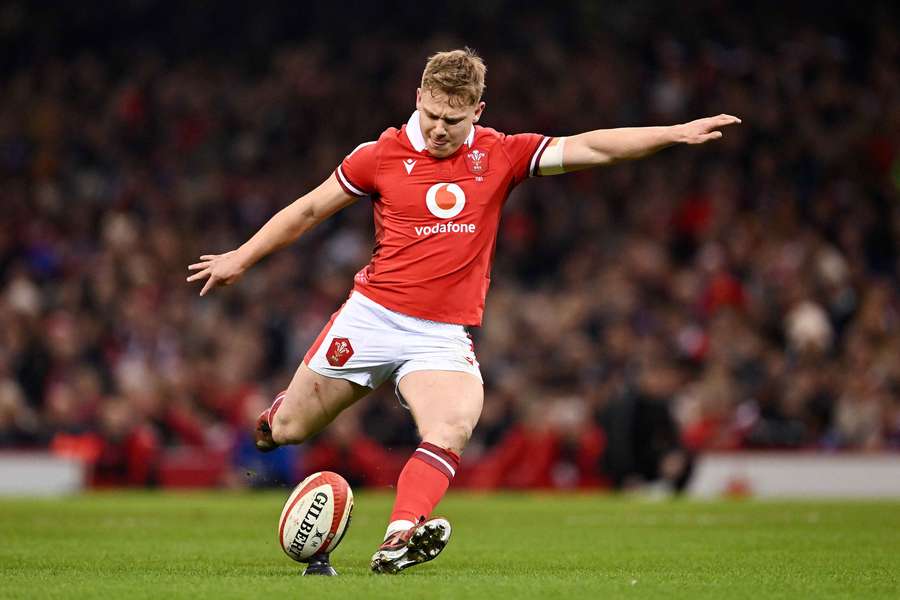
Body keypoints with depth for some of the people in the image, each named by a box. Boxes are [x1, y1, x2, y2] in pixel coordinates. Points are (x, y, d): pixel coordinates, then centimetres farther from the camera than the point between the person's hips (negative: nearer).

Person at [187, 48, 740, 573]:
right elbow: (310, 210, 10)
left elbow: (590, 148, -4)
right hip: (372, 315, 0)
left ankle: (399, 541, -40)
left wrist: (676, 133, -14)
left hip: (444, 335, 0)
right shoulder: (382, 155, -2)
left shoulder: (500, 156, 1)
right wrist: (241, 258, 14)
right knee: (289, 429, 6)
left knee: (452, 427, -28)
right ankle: (278, 413, 42)